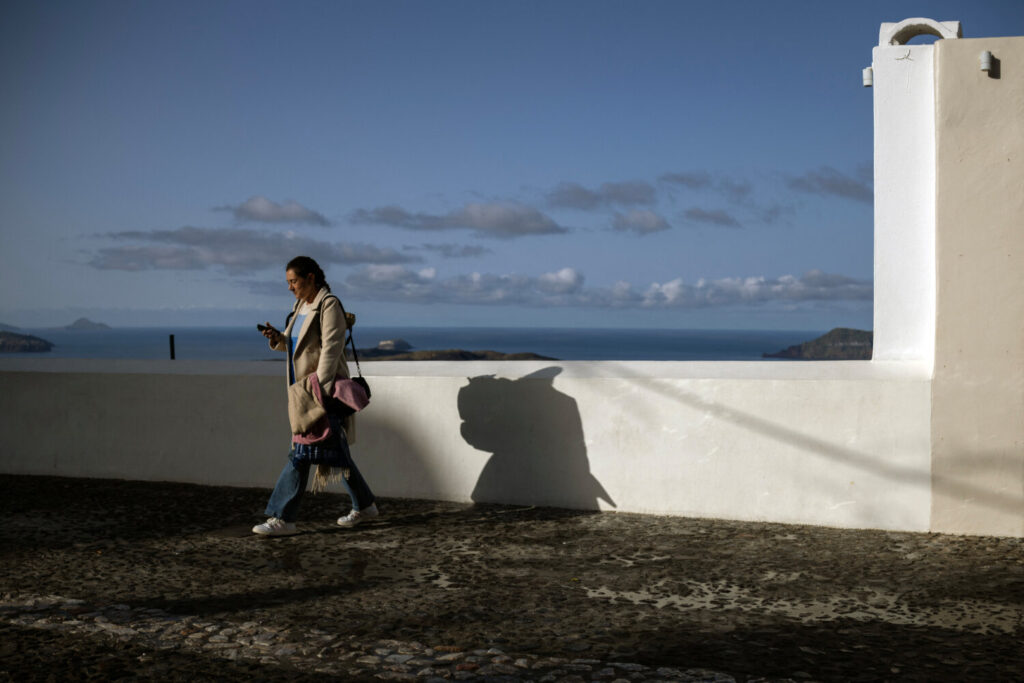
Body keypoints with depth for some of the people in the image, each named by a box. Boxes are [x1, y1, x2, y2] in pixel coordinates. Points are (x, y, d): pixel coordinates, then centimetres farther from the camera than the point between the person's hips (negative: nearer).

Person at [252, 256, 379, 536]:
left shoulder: (329, 305, -11)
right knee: (333, 451, 13)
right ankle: (365, 506, 24)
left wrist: (319, 387, -25)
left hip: (323, 388, -9)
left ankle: (283, 518, -9)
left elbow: (331, 348, -18)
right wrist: (278, 338, 0)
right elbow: (294, 343, 23)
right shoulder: (301, 305, 16)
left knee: (302, 451, -11)